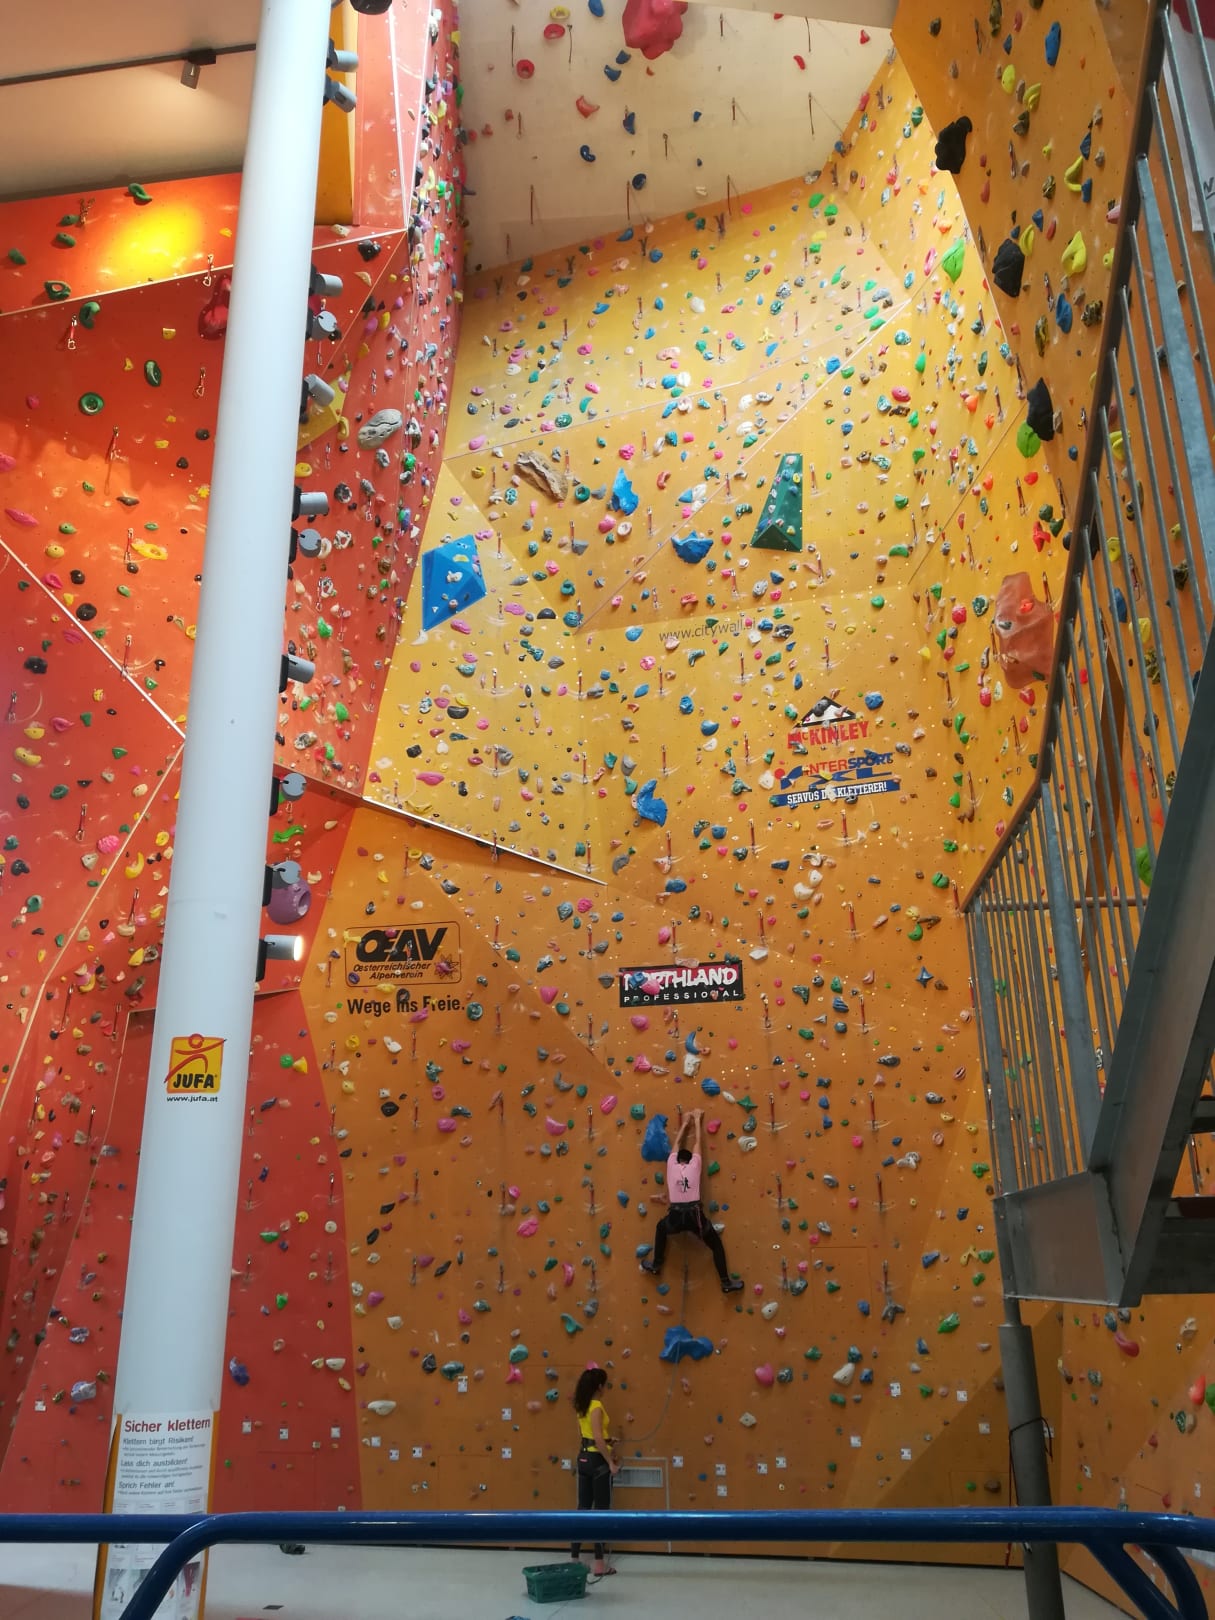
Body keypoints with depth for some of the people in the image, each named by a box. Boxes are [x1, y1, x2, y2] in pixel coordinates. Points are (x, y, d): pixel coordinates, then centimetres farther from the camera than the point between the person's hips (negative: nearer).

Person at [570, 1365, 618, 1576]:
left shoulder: (582, 1406, 9)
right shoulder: (597, 1407, -18)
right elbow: (598, 1438, -23)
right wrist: (611, 1463, -18)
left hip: (583, 1459, 8)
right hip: (597, 1461, -8)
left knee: (583, 1508, 13)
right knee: (601, 1510, 1)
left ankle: (574, 1557, 18)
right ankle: (599, 1563, 5)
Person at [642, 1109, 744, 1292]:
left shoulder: (671, 1165, 11)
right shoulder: (694, 1165, 9)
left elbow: (677, 1144, 26)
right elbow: (696, 1142, 20)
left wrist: (685, 1124, 36)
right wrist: (697, 1121, 30)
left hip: (675, 1215, 1)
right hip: (694, 1214, -1)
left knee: (661, 1228, 34)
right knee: (716, 1245, 13)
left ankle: (656, 1265, 35)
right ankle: (726, 1283, 7)